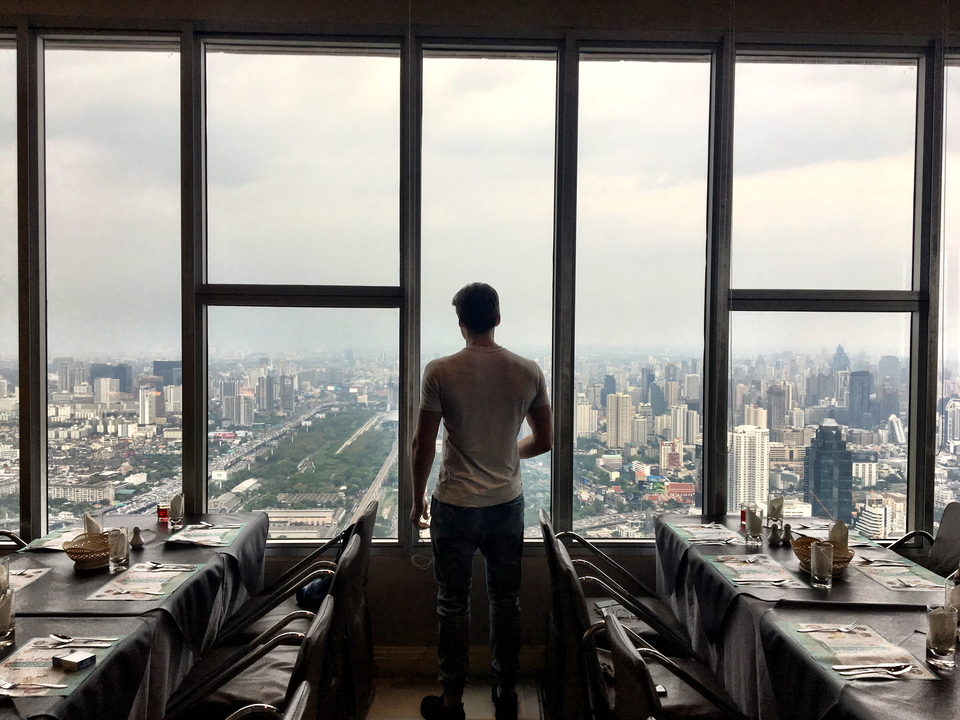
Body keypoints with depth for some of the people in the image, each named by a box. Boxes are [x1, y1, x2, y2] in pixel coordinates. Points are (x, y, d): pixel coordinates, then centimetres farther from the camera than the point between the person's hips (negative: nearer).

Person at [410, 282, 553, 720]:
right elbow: (544, 441, 3)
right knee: (506, 600, 17)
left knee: (453, 603, 11)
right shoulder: (528, 372, -5)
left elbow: (423, 445, -10)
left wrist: (417, 500, 4)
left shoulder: (440, 372, -14)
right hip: (507, 503, 3)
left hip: (454, 505, -3)